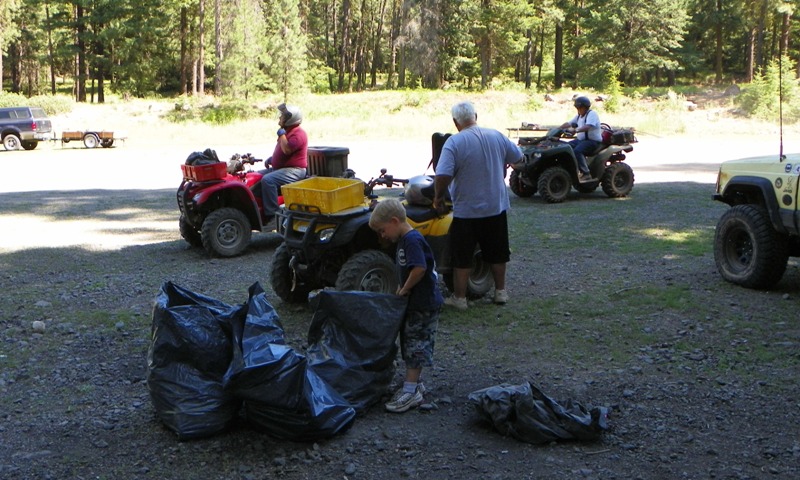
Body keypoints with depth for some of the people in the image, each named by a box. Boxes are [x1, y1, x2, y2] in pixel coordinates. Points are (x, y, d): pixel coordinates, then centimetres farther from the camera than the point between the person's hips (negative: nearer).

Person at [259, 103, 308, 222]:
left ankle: (272, 214, -30)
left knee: (267, 180, -31)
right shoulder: (288, 132, 20)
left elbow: (287, 149, -29)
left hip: (294, 170, -11)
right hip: (279, 168, 11)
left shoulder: (298, 134, -15)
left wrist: (281, 134, -15)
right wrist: (272, 158, 13)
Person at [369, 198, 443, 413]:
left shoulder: (412, 240, -21)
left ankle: (411, 391, -1)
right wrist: (401, 288, 9)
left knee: (416, 344, -6)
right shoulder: (404, 240, 12)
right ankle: (414, 384, 27)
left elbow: (420, 268, -31)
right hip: (413, 303, 10)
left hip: (423, 304, -10)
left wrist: (405, 289, -20)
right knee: (409, 343, 16)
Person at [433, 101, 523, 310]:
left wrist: (438, 197, -9)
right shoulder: (496, 136, -1)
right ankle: (500, 291, 28)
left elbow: (442, 176, -25)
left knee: (462, 257, 6)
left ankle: (459, 298, 13)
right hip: (496, 207, 5)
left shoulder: (454, 142, -17)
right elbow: (518, 157, 13)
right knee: (497, 253, 18)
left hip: (466, 211, -5)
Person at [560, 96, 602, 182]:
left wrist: (575, 130, -43)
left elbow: (588, 127, -29)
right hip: (581, 139, 10)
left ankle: (586, 174, -30)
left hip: (593, 141, -9)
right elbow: (569, 123, 18)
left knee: (577, 151, -34)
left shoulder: (592, 114, -12)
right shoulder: (579, 116, 18)